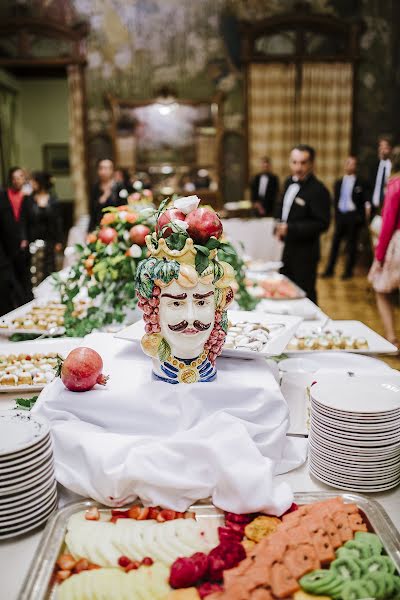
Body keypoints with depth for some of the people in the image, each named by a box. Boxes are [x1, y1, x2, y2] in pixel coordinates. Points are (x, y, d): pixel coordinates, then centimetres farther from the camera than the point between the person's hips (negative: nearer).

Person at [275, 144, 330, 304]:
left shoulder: (318, 190, -18)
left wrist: (291, 229, -25)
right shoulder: (289, 183, 7)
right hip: (288, 247, 8)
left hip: (305, 253, -8)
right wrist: (279, 228, 3)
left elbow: (322, 223, -22)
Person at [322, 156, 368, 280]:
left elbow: (364, 202, -6)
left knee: (351, 244, 3)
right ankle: (329, 270, 11)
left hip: (353, 216, -4)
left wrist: (361, 217, -13)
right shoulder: (338, 183, 10)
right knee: (335, 243, 6)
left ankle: (348, 271, 11)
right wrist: (336, 214, 5)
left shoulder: (361, 184, -4)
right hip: (340, 215, 4)